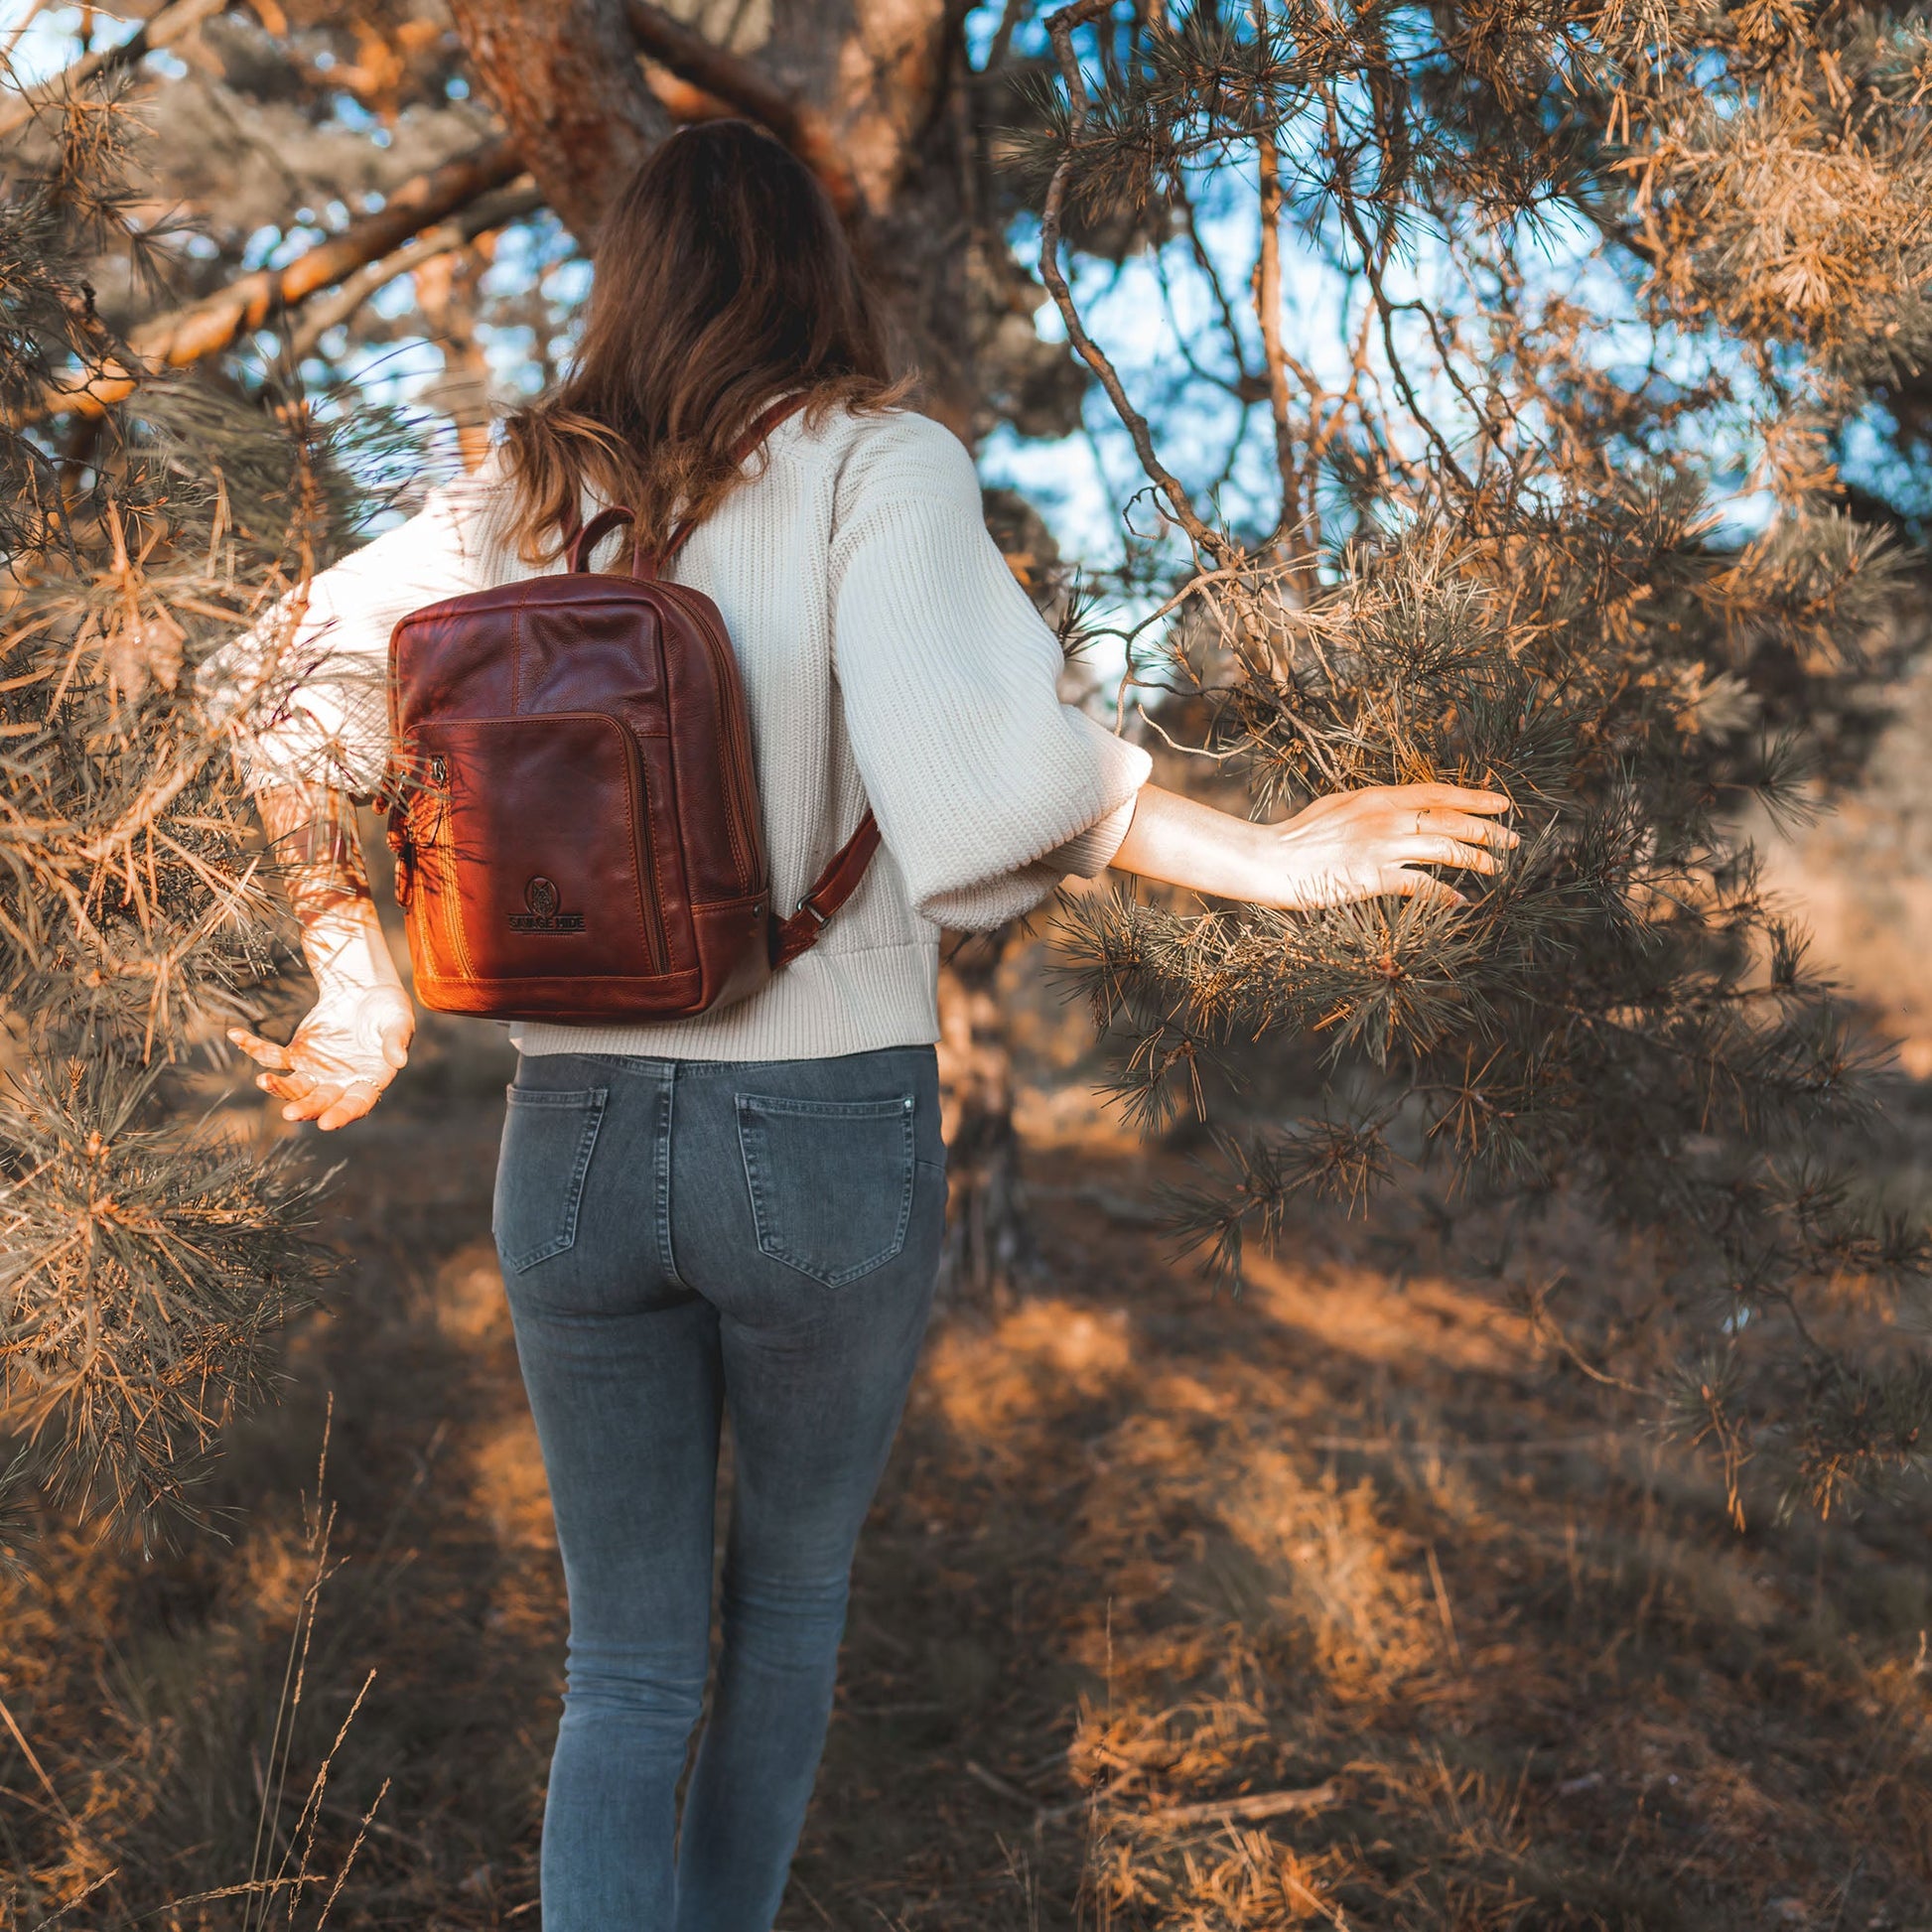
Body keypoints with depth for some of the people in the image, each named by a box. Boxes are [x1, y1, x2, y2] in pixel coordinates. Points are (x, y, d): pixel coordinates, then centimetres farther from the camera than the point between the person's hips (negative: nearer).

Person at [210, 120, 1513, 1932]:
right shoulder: (874, 460, -7)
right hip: (830, 1124, -2)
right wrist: (1269, 858, -15)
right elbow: (967, 761, -23)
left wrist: (352, 973, 8)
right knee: (791, 1592, 23)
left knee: (625, 1665, 13)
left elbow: (282, 694, 4)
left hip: (572, 1130, 3)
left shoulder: (520, 492, 6)